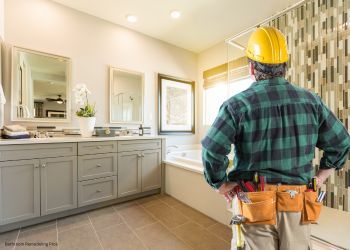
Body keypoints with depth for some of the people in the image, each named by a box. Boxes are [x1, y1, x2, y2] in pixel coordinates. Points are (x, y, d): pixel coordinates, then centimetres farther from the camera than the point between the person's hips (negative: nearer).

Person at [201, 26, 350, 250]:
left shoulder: (238, 105, -15)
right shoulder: (310, 100, 1)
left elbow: (212, 150, -23)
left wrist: (220, 184, -8)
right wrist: (320, 176, 16)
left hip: (258, 203, -3)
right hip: (298, 203, 4)